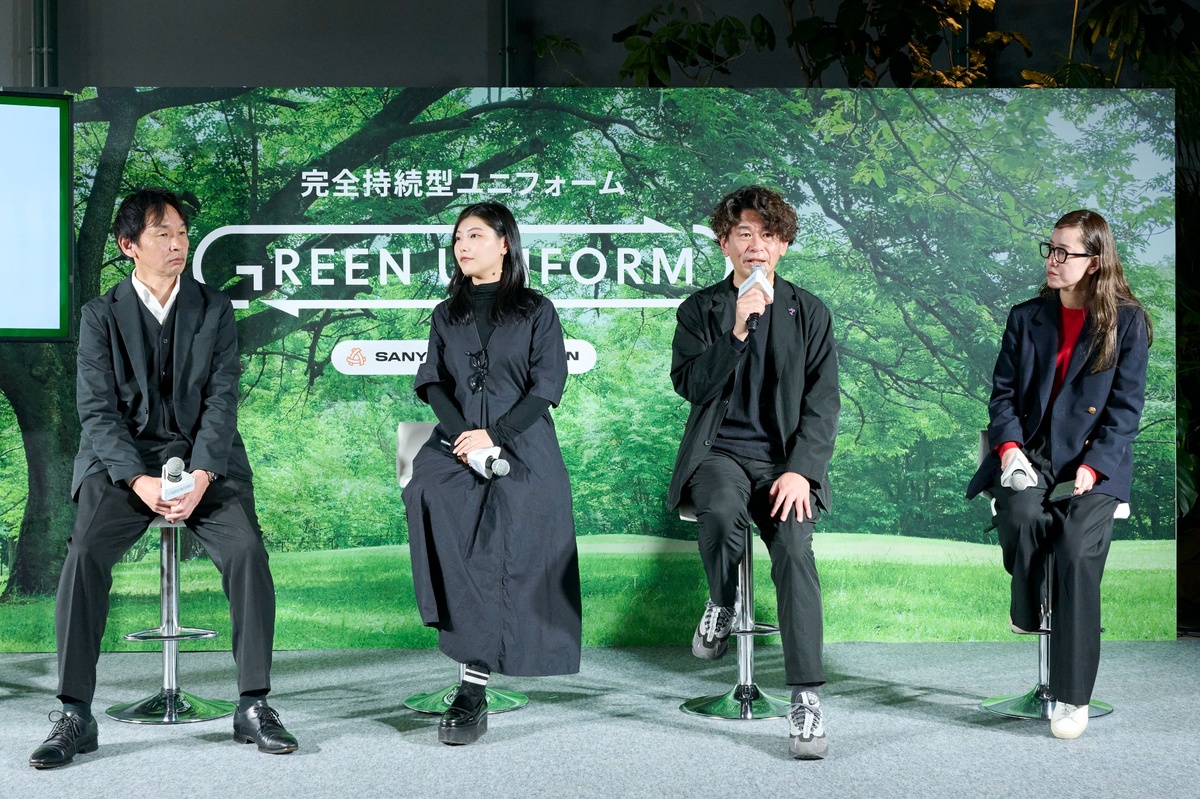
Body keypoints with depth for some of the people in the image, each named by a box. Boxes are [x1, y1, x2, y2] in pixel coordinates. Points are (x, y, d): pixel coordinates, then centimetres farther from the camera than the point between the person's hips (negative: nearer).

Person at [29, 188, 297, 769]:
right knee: (85, 553, -26)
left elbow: (221, 399, -1)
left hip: (205, 459, 1)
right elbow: (97, 411, -2)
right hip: (122, 462, 0)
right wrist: (140, 481, -18)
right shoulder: (100, 315, 6)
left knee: (247, 551, -25)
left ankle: (253, 707, -16)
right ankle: (75, 715, -19)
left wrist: (200, 477, -17)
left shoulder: (215, 309, 9)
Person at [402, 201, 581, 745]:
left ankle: (474, 685, -28)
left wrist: (494, 435, -12)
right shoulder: (447, 315, 23)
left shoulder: (536, 311, 11)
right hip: (457, 440, 3)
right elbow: (432, 381, 12)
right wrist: (462, 435, -8)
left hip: (521, 446, -2)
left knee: (512, 510, -28)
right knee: (428, 495, -30)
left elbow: (547, 385, 1)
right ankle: (479, 652, -28)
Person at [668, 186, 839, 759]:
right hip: (719, 453, 0)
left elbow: (823, 401, 4)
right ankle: (721, 604, -3)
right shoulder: (699, 309, 10)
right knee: (720, 511, -35)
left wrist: (800, 470, -11)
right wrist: (738, 330, -16)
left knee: (794, 546, -27)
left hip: (786, 459, 0)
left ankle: (805, 700, -27)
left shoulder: (810, 313, 11)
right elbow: (689, 384, -4)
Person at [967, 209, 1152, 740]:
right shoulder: (1026, 318, 14)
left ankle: (1072, 696, -19)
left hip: (1093, 463, -2)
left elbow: (1125, 408, 0)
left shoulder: (1127, 322, 4)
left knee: (1079, 547, -27)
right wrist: (1009, 447, -9)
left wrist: (1092, 468, -13)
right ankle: (1026, 608, -2)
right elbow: (1003, 392, 10)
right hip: (1029, 456, 2)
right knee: (1024, 513, -33)